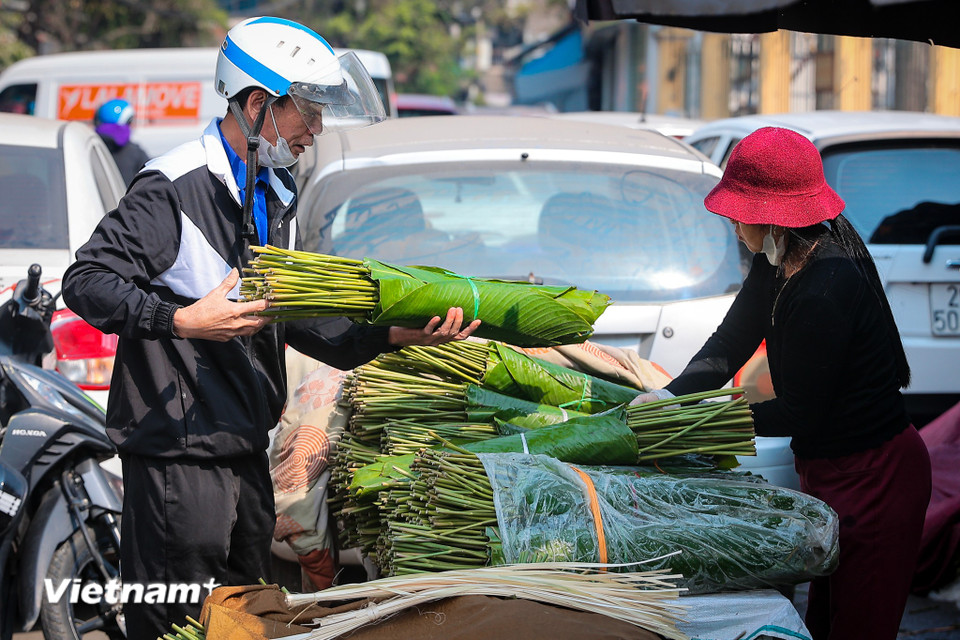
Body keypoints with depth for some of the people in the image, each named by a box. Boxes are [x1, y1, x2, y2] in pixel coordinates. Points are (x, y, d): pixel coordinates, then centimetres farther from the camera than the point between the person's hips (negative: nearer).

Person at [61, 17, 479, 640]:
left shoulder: (278, 192, 15)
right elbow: (86, 282, -17)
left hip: (246, 447, 9)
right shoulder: (175, 188, -14)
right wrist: (185, 321, -28)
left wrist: (396, 335, 3)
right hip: (178, 453, -9)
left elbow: (293, 316, 15)